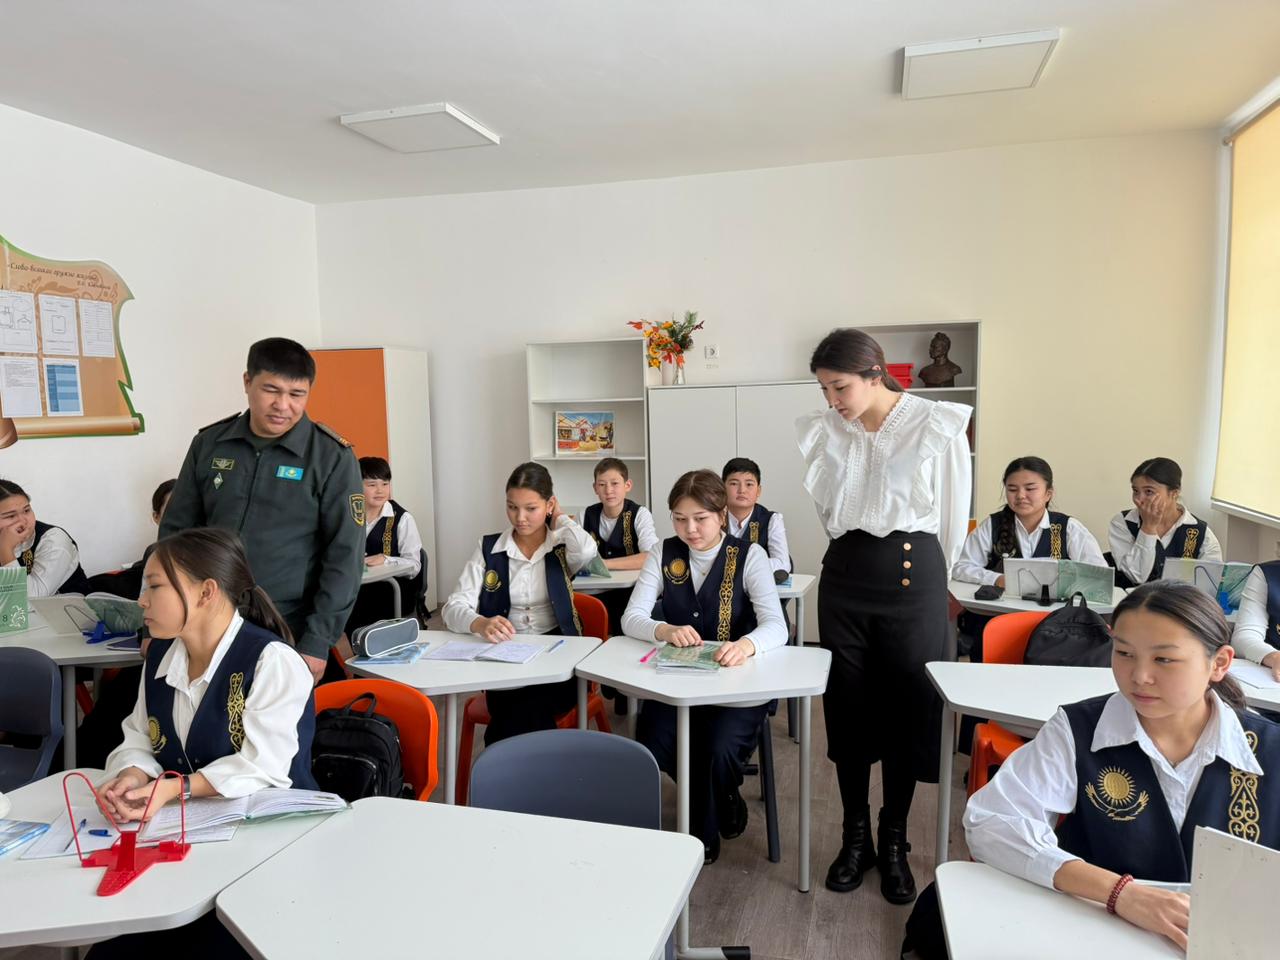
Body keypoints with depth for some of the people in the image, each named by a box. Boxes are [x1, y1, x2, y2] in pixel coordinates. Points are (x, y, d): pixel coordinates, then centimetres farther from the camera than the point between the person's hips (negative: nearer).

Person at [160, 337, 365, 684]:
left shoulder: (332, 457, -8)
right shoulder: (209, 444, 3)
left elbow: (344, 556, -9)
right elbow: (176, 533, 9)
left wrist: (317, 643, -12)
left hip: (288, 637, -3)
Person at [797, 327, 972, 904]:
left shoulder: (937, 426, -8)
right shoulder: (822, 432, 2)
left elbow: (953, 512, 2)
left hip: (912, 574, -3)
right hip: (844, 575, 3)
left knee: (908, 711, 6)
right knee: (846, 707, 9)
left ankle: (894, 844, 23)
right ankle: (855, 837, 26)